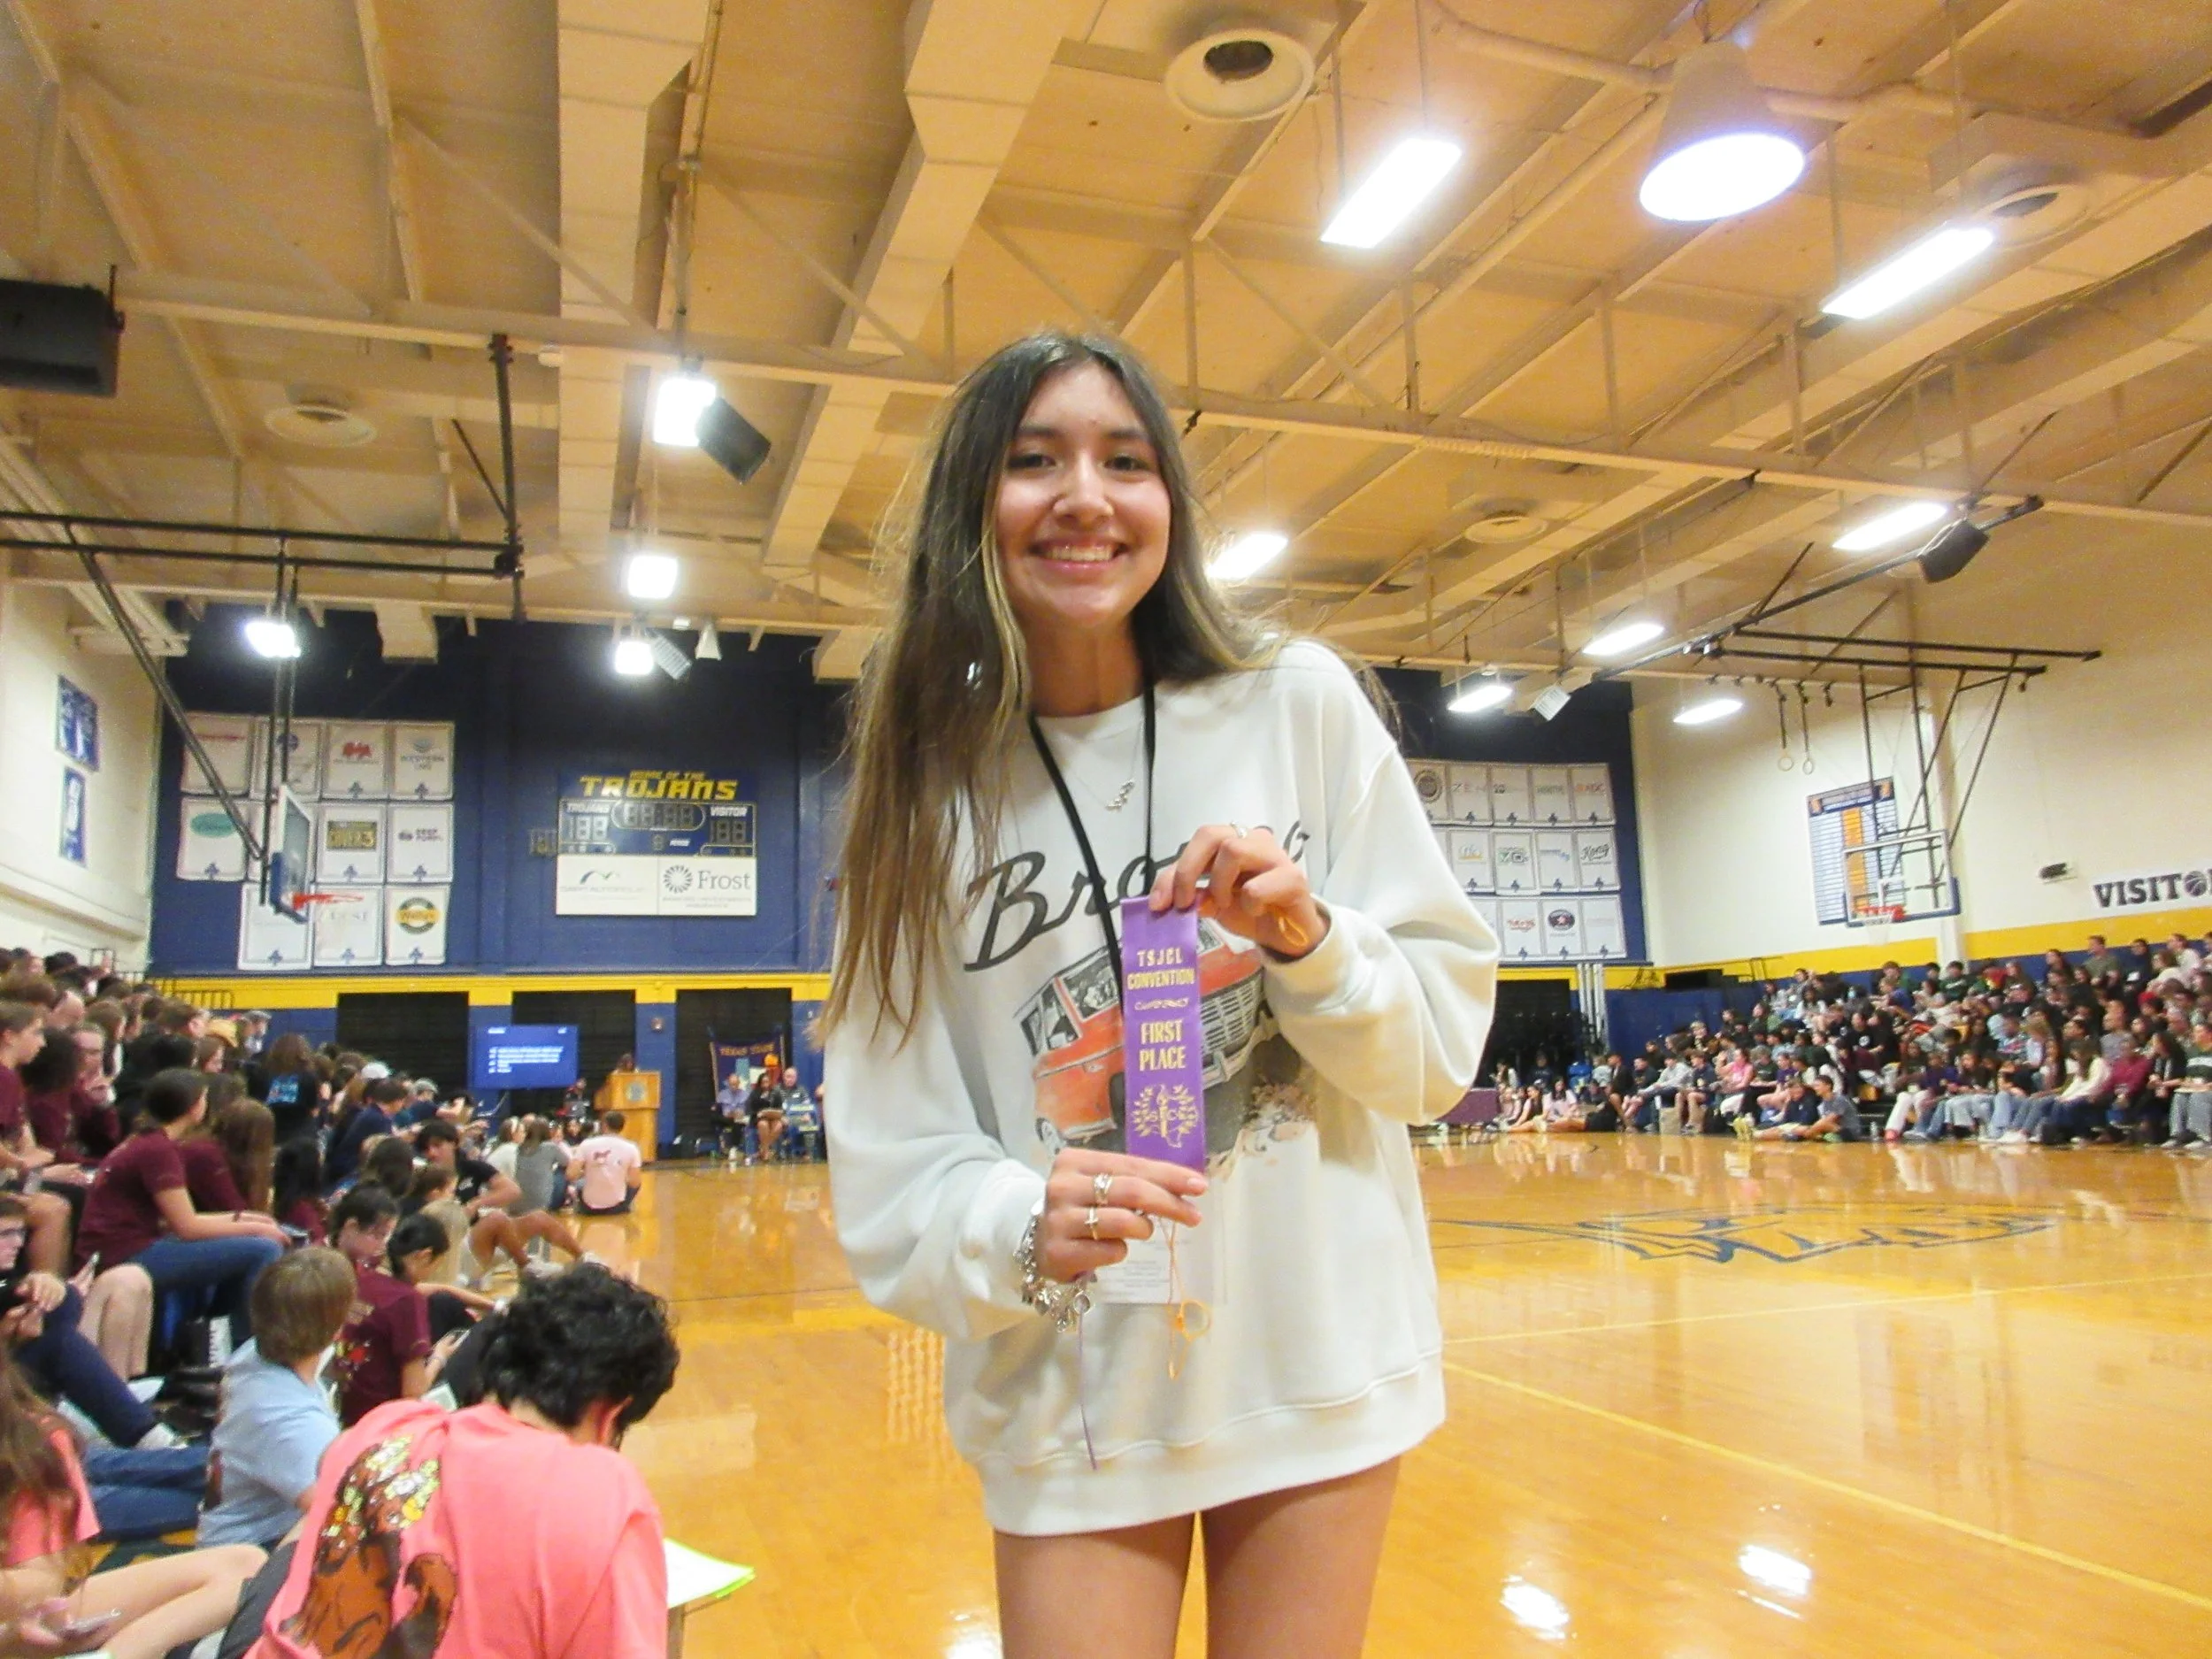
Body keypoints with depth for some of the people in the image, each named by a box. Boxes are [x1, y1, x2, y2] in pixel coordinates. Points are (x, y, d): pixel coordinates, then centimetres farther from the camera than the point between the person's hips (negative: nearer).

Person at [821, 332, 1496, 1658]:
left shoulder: (1301, 703, -7)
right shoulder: (931, 791, -6)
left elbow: (1446, 1043, -2)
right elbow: (894, 1172, -6)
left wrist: (1308, 942, -20)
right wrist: (1021, 1230, -25)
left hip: (1322, 1370, 1)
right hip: (1074, 1405, 0)